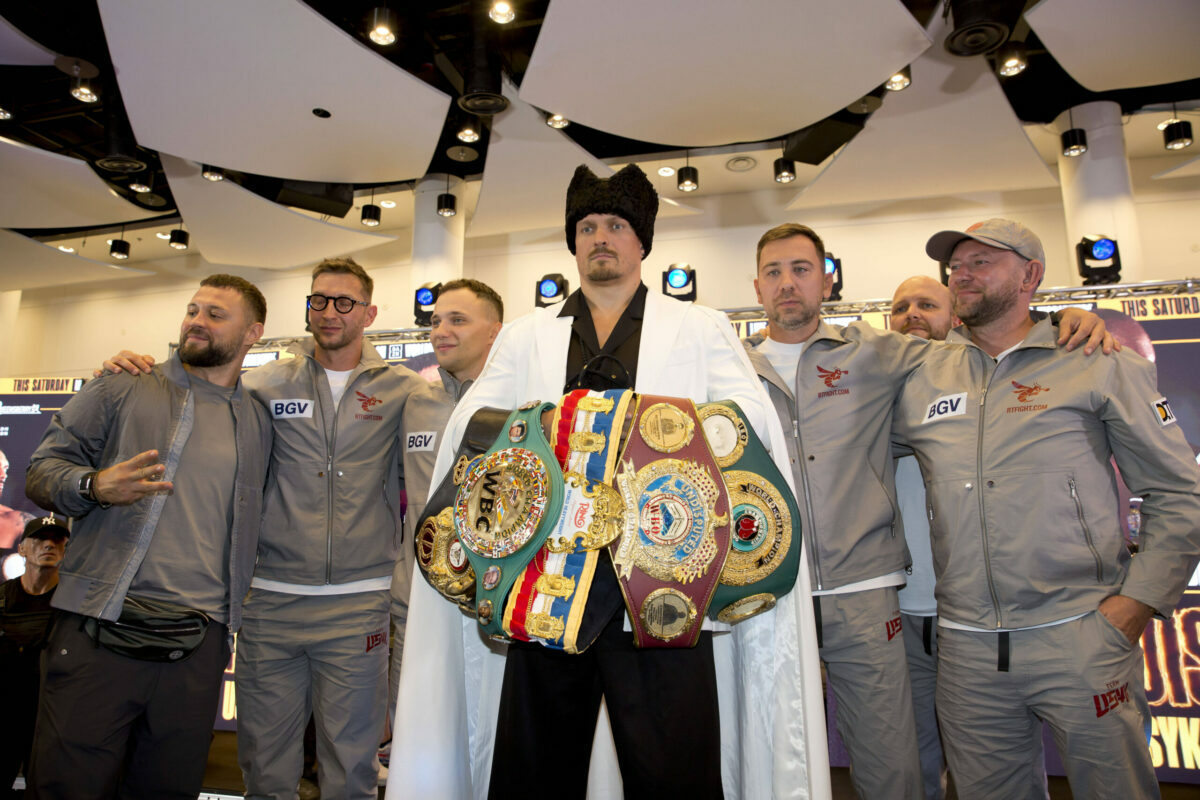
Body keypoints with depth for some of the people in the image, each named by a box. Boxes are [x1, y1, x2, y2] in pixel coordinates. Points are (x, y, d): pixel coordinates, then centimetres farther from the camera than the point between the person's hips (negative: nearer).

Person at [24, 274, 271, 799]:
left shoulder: (258, 422, 13)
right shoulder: (122, 389, 7)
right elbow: (41, 471, 4)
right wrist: (95, 485, -17)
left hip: (198, 646, 2)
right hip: (98, 635, -2)